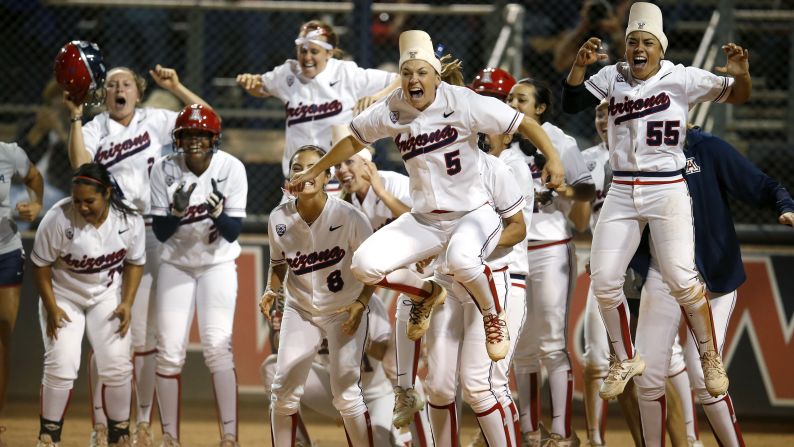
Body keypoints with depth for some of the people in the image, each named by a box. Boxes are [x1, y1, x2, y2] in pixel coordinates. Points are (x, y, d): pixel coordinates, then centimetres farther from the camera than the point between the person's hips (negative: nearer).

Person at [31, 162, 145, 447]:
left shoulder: (129, 220, -17)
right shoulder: (58, 218, -26)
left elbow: (135, 262, 0)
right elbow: (41, 265, -13)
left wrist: (127, 303, -9)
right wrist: (51, 308, -14)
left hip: (107, 296, 2)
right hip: (63, 295, -2)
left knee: (117, 365, -6)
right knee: (61, 366, -13)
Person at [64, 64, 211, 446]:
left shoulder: (155, 121, 9)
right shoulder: (95, 129, 6)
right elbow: (79, 163, -13)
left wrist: (175, 88, -2)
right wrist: (76, 116, -17)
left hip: (148, 234, 1)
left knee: (143, 337, 3)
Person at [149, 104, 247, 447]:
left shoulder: (231, 168, -15)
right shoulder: (164, 169, -13)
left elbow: (233, 233, -14)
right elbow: (160, 232, -10)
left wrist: (217, 212, -34)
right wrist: (176, 211, -30)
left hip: (218, 266, -2)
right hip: (176, 265, 2)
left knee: (217, 347, -15)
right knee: (169, 351, -2)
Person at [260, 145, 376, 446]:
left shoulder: (349, 217, -19)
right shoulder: (280, 218, -10)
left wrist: (361, 303, -19)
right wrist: (271, 290, -10)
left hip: (345, 311, -3)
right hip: (300, 311, 3)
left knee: (346, 393, -7)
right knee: (283, 390, -1)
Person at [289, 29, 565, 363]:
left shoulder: (463, 103, -15)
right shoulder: (391, 111, -3)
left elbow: (525, 124, -14)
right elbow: (354, 141, 16)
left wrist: (553, 158, -28)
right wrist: (314, 172, 22)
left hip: (473, 214, -5)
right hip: (423, 220, 5)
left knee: (461, 259, -38)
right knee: (365, 265, -13)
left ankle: (493, 315, -4)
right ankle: (426, 294, 19)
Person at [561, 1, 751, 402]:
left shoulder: (682, 79, -5)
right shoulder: (612, 77, 3)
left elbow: (737, 96, -6)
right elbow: (571, 104, -1)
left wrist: (741, 73, -29)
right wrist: (579, 65, -17)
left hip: (667, 192, -4)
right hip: (621, 194, 4)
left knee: (681, 279, -12)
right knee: (604, 281, 1)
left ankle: (711, 358, 7)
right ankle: (625, 361, 20)